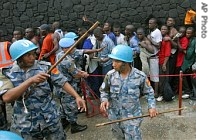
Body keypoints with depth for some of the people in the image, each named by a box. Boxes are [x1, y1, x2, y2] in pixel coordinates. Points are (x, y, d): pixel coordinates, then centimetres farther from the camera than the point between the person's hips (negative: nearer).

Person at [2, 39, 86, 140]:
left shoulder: (44, 66, -7)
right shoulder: (7, 72, -7)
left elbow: (62, 81, -9)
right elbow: (6, 98, -21)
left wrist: (77, 97, -22)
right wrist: (30, 81, -29)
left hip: (50, 119, 1)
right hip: (24, 124, 0)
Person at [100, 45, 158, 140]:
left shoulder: (140, 76, -16)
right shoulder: (110, 75, -12)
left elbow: (149, 92, 0)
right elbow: (104, 90, 4)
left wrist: (151, 106, -11)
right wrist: (104, 100, -15)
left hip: (132, 117, -3)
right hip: (114, 117, 3)